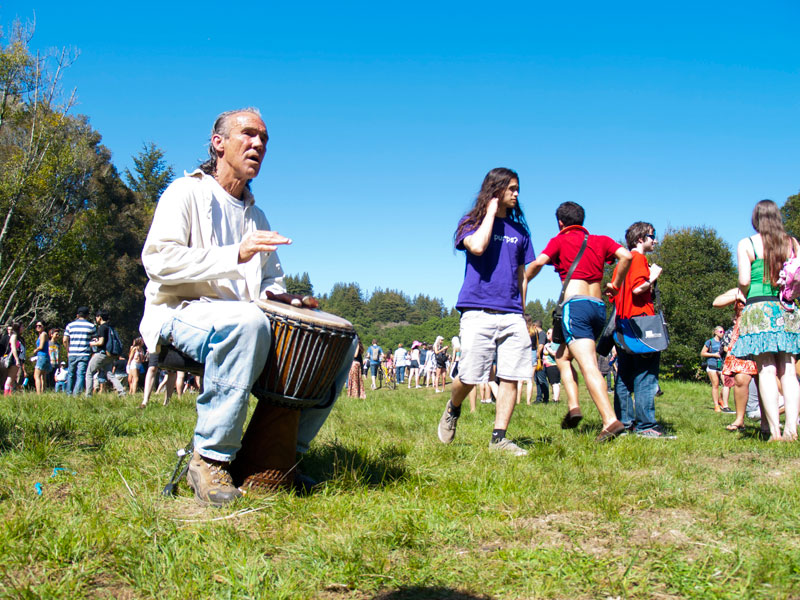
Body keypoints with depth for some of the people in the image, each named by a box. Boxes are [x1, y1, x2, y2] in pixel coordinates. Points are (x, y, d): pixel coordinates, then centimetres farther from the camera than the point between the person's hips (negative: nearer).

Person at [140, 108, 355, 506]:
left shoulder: (256, 215, 23)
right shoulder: (187, 192, 1)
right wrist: (235, 255, -25)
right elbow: (157, 259, -14)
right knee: (248, 321, -41)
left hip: (244, 320, 7)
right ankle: (210, 459, -31)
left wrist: (281, 297, 3)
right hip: (180, 315, -7)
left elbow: (271, 278, 28)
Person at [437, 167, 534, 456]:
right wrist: (491, 211, -6)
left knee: (511, 377, -4)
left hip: (511, 315, 4)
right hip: (478, 312, -4)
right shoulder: (471, 223, 6)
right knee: (469, 377, -5)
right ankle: (453, 410, 27)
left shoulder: (519, 230, 18)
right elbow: (477, 247, -17)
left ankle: (499, 438, 3)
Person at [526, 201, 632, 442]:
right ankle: (573, 406, 6)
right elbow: (626, 256, 3)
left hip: (575, 305, -6)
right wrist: (615, 285, 13)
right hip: (599, 307, 6)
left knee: (589, 366, -14)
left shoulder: (560, 240, 8)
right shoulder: (601, 240, 19)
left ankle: (610, 420, -27)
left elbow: (539, 262, -8)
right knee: (562, 355, 21)